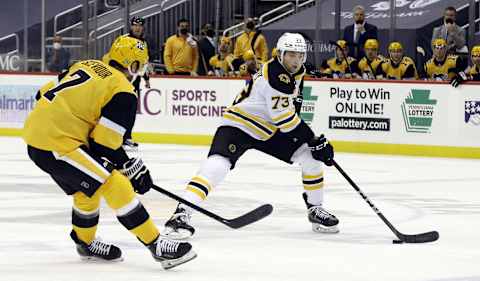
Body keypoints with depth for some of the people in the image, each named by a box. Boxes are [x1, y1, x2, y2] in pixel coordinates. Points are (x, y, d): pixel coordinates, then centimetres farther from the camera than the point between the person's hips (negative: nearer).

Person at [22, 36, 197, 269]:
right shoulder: (123, 92, -8)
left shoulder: (87, 65, 15)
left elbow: (45, 93, 19)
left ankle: (85, 243, 43)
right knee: (117, 187, -10)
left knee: (87, 189, 26)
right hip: (57, 145, -9)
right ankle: (156, 245, -9)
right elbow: (104, 144, -11)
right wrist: (133, 168, 1)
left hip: (35, 132, 9)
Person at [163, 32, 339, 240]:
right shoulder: (275, 75, -27)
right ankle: (181, 214, -34)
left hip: (270, 130, 9)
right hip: (239, 124, -9)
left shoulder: (298, 73, 3)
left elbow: (293, 106, 22)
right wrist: (314, 141, -23)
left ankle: (315, 209, 17)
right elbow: (284, 118, -27)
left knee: (311, 156, 1)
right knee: (217, 165, -30)